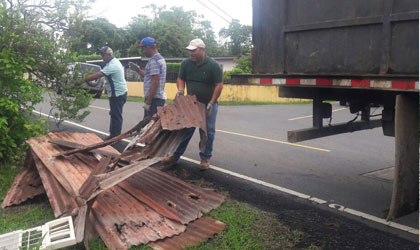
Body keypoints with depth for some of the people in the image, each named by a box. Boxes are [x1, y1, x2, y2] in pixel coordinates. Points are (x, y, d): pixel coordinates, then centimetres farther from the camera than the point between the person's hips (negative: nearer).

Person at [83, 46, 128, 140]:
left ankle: (115, 136, 2)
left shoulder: (112, 65, -21)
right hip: (118, 93, 11)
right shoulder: (115, 62, 13)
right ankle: (113, 134, 25)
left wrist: (83, 80, -19)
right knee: (114, 114, 16)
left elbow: (97, 75, -24)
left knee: (116, 116, -4)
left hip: (117, 94, -11)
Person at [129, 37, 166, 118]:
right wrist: (138, 69, 17)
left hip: (154, 99, -11)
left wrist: (148, 102, -21)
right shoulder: (160, 58, 18)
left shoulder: (154, 61, -14)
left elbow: (155, 82, -21)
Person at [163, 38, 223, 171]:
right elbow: (181, 79, 9)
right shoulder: (186, 63, -2)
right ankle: (175, 156, 15)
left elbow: (219, 85, -13)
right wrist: (181, 89, -13)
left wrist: (211, 103, -18)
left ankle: (205, 158, 15)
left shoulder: (213, 65, -13)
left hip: (208, 105, -3)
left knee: (207, 132, 3)